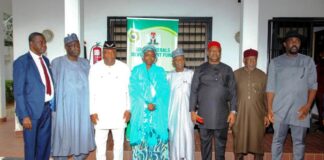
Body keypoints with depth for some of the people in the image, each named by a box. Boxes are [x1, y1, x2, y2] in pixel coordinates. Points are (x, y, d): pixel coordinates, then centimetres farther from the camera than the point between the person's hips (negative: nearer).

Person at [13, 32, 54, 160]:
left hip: (47, 107, 6)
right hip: (33, 109, -6)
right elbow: (18, 91, -13)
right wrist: (24, 115, -18)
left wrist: (52, 103, 8)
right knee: (31, 144, 10)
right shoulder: (21, 62, -10)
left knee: (45, 143, 17)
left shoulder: (45, 60, 10)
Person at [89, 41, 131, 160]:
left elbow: (129, 90, 1)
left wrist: (128, 109, -3)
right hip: (100, 113, 1)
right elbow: (91, 92, 1)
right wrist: (92, 111, -2)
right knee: (100, 142, 11)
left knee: (119, 142, 11)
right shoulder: (95, 68, -2)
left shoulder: (124, 68, -3)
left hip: (119, 113, 0)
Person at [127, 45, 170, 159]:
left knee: (157, 137, -3)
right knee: (141, 136, -3)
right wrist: (146, 104, -11)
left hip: (158, 111, 1)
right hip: (140, 110, -1)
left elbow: (165, 90, 2)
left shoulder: (160, 71, 10)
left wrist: (155, 104, -12)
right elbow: (133, 90, -1)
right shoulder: (136, 70, 7)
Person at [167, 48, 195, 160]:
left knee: (187, 134, -4)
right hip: (173, 109, 2)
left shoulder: (191, 74, 3)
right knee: (174, 134, 4)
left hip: (186, 109, -1)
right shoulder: (169, 76, 8)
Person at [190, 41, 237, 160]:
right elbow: (194, 91, 3)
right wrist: (193, 110, -2)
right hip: (204, 114, 0)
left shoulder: (227, 70, 8)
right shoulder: (200, 69, 6)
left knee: (221, 143, 8)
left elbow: (232, 92, 6)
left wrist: (233, 111, 0)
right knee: (205, 142, 8)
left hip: (222, 114, 1)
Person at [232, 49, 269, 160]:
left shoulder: (262, 75, 5)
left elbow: (266, 96, 6)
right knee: (239, 141, 6)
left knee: (257, 141, 5)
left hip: (257, 114, 1)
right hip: (240, 114, 0)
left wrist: (267, 114, 2)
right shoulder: (236, 74, 4)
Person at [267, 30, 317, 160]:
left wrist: (308, 105, -9)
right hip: (280, 110, 0)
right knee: (278, 140, 8)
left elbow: (312, 85, 4)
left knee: (299, 142, 10)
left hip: (300, 110, 1)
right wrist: (269, 109, -3)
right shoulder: (275, 62, 3)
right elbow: (271, 87, 2)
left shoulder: (308, 61, 6)